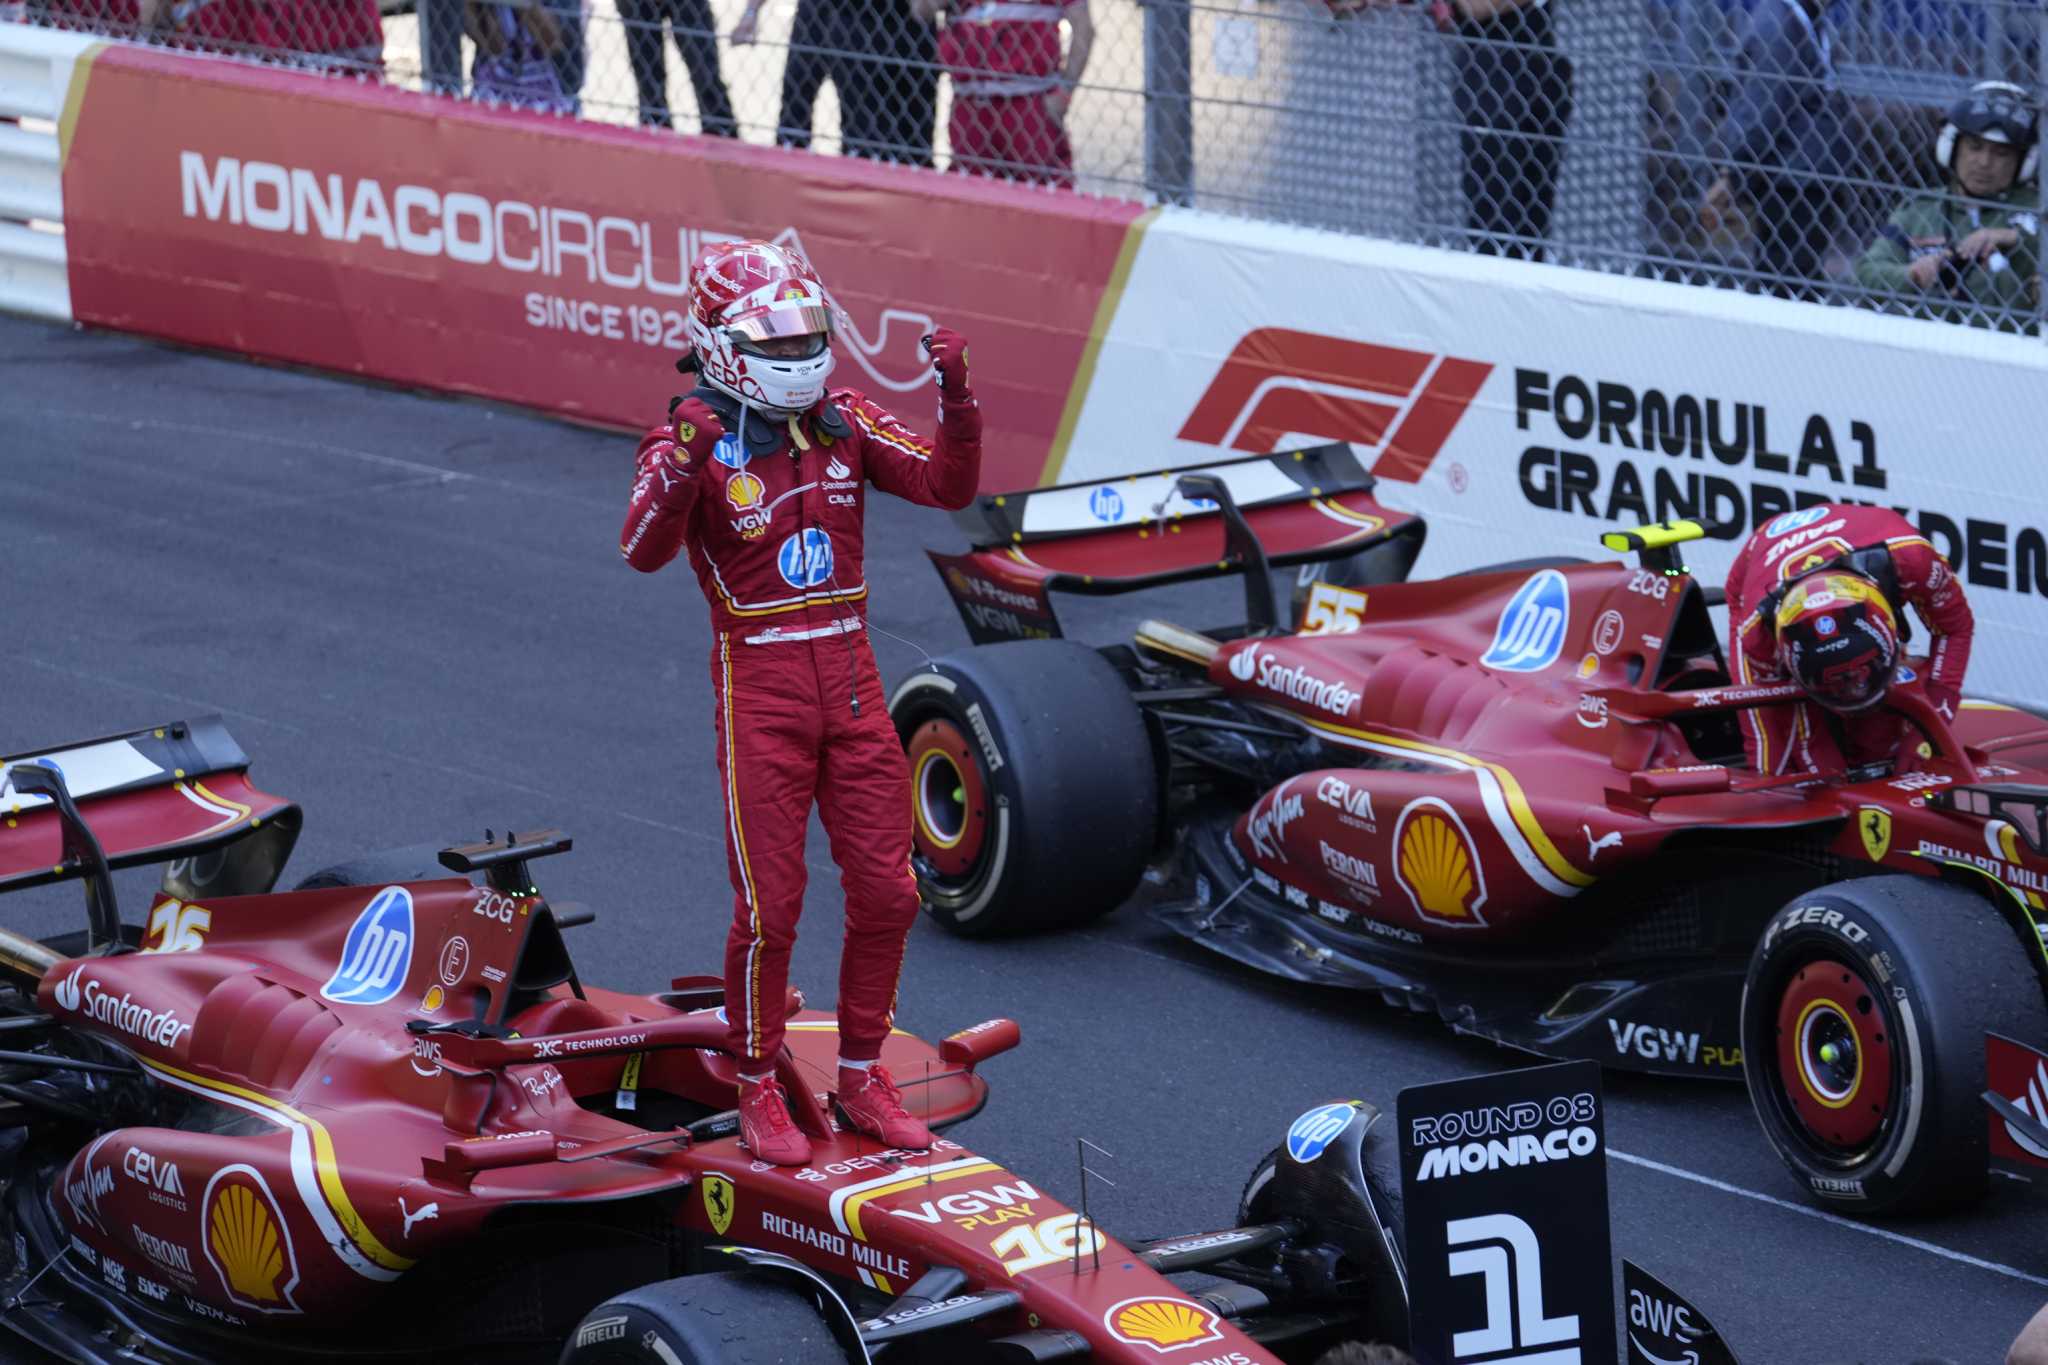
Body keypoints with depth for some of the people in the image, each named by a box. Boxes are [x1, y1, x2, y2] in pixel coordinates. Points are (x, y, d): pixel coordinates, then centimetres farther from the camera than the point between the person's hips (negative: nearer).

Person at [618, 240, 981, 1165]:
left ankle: (862, 1080, 21)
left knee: (885, 891, 6)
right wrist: (683, 462, -41)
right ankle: (757, 1092, 14)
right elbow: (643, 551, -24)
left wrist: (957, 397, -18)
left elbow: (948, 487, -2)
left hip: (850, 676, 5)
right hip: (758, 685, -5)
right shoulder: (693, 441, -9)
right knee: (769, 906, -2)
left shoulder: (845, 423, 5)